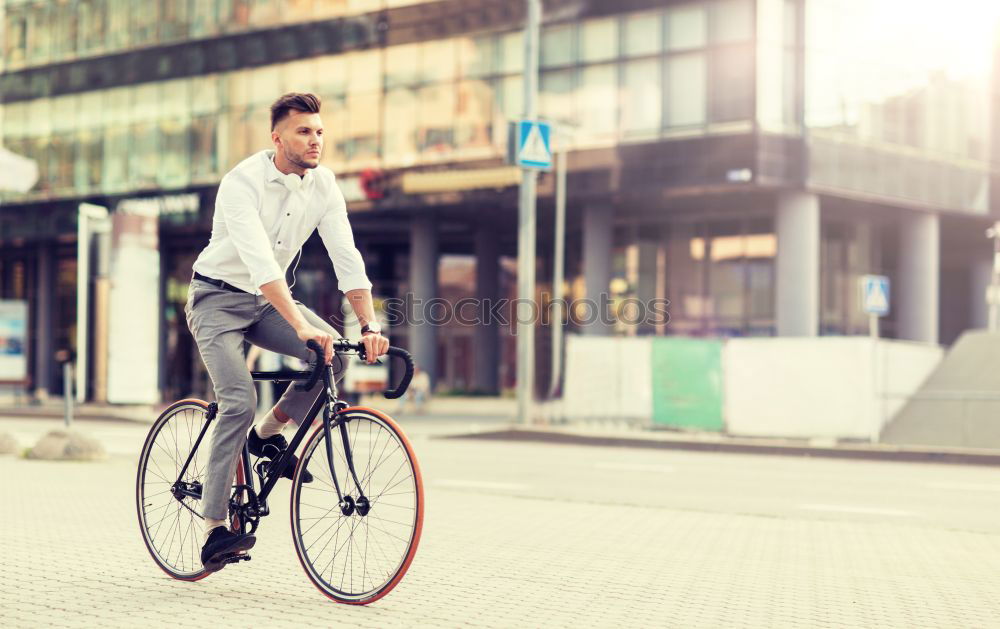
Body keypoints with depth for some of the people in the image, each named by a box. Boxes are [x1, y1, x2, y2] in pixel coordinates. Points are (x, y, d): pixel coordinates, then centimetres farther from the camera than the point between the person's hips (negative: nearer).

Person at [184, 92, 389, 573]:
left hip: (268, 299, 6)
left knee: (333, 354, -19)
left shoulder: (323, 184, -7)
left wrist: (370, 325, -24)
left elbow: (346, 257, -11)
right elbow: (260, 262, -37)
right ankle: (214, 527, -14)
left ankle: (267, 433, 5)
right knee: (239, 401, -22)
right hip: (218, 298, -5)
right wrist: (301, 325, -47)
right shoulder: (243, 182, -25)